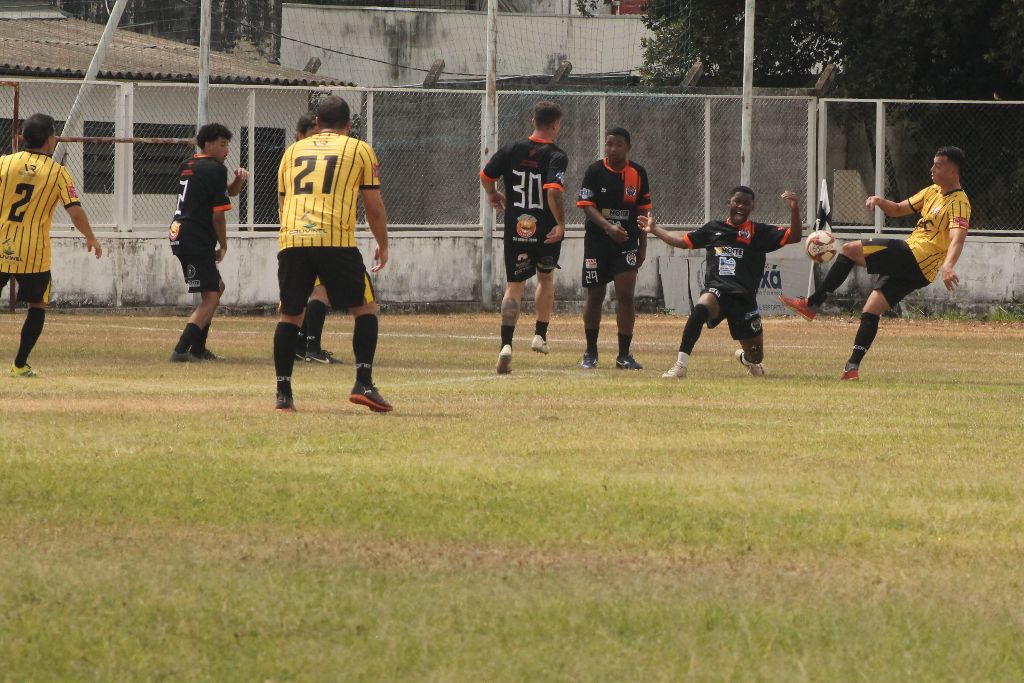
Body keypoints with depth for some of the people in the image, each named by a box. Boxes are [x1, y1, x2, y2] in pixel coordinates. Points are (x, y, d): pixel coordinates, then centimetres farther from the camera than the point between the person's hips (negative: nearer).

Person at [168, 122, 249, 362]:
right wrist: (223, 245, 1)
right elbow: (218, 214, -11)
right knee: (210, 297, -12)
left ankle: (197, 348, 24)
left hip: (178, 235, 10)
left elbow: (230, 192, 25)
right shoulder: (215, 169, -9)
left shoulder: (187, 166, 19)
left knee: (216, 287, 24)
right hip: (196, 240, -10)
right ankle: (181, 349, -26)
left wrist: (238, 179, 3)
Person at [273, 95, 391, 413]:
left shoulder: (294, 150, 23)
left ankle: (283, 393, 9)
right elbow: (374, 207, 12)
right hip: (336, 239, -3)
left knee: (289, 315, 14)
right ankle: (363, 384, -2)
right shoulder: (359, 150, 13)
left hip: (291, 240, 3)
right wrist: (383, 246, 26)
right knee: (366, 308, 10)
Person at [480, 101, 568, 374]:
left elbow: (485, 176, 7)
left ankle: (506, 344, -15)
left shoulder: (512, 151, 0)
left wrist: (492, 194, 28)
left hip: (515, 229, 2)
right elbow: (553, 192, -26)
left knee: (514, 286, 3)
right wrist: (561, 223, -16)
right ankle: (540, 336, 27)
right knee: (546, 277, 25)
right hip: (546, 231, -2)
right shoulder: (556, 157, -13)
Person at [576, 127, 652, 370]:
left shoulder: (638, 173, 3)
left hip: (626, 241, 1)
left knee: (626, 295, -10)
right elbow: (587, 206, -10)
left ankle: (624, 355, -5)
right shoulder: (595, 171, -4)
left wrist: (642, 247, 7)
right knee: (595, 296, 7)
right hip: (597, 241, -1)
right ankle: (591, 352, 23)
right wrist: (608, 227, -26)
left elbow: (642, 212, 9)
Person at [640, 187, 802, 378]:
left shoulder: (760, 233, 7)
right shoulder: (713, 229, 14)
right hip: (717, 290, 0)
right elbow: (683, 242, 27)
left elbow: (794, 237, -2)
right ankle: (680, 366, -36)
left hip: (744, 297, 0)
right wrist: (655, 230, 26)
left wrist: (794, 210, -18)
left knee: (756, 358, 7)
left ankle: (745, 357, 49)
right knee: (702, 307, -38)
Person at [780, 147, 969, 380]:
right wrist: (880, 202, 5)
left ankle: (812, 304, -11)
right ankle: (853, 367, 8)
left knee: (848, 250, -13)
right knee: (870, 311, 7)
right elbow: (898, 209, 28)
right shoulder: (933, 192, 19)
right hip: (908, 266, 9)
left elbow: (957, 239, -27)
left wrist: (947, 266, -46)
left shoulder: (959, 203, -11)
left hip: (913, 258, -9)